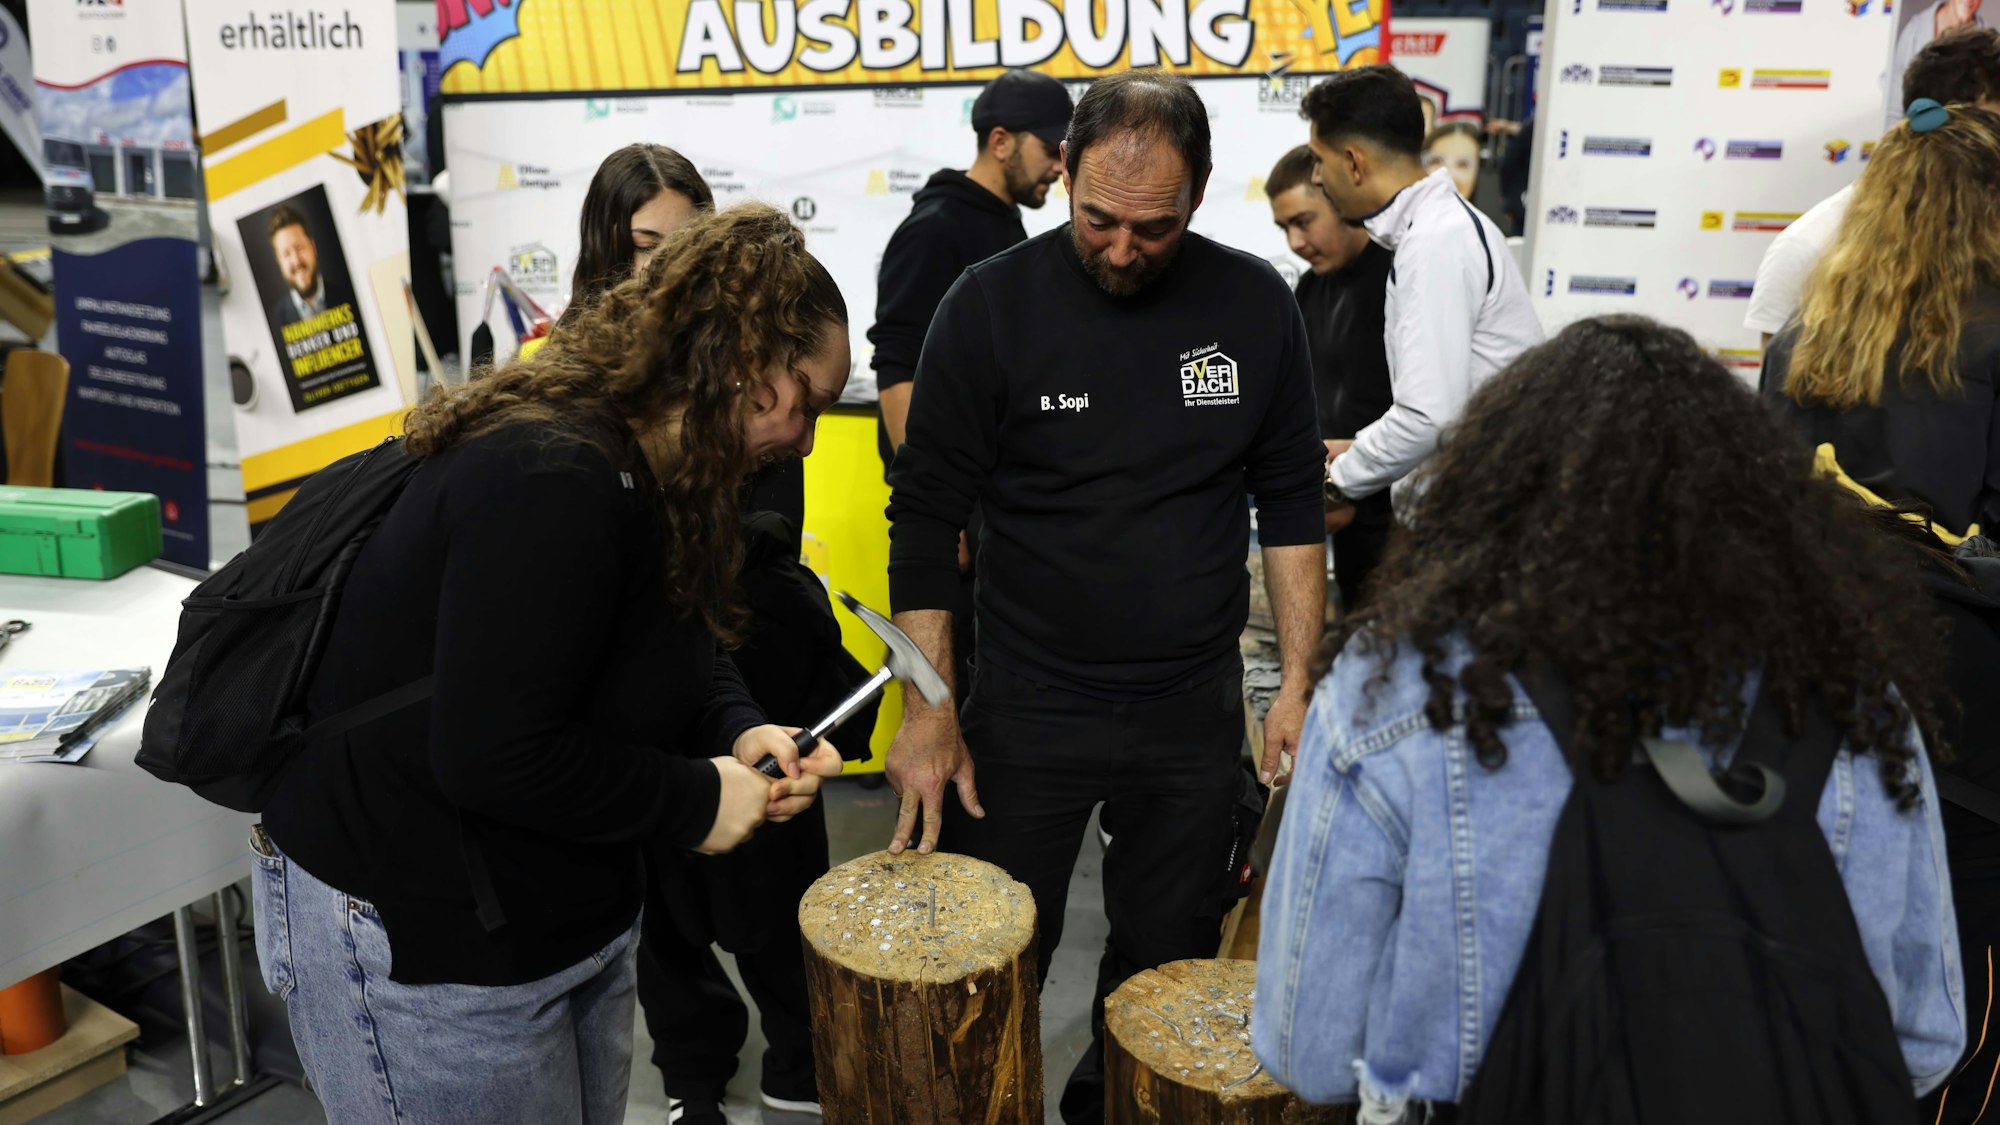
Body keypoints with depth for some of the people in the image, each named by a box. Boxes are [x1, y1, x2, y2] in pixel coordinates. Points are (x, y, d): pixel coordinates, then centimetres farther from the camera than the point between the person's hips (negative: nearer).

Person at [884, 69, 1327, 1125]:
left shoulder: (1257, 306, -2)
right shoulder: (991, 305, -9)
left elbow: (1291, 505, 6)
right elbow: (925, 517, -6)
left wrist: (1299, 681, 1)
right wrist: (928, 708, -9)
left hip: (1194, 712, 2)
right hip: (1027, 710, -2)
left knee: (1167, 964, 16)